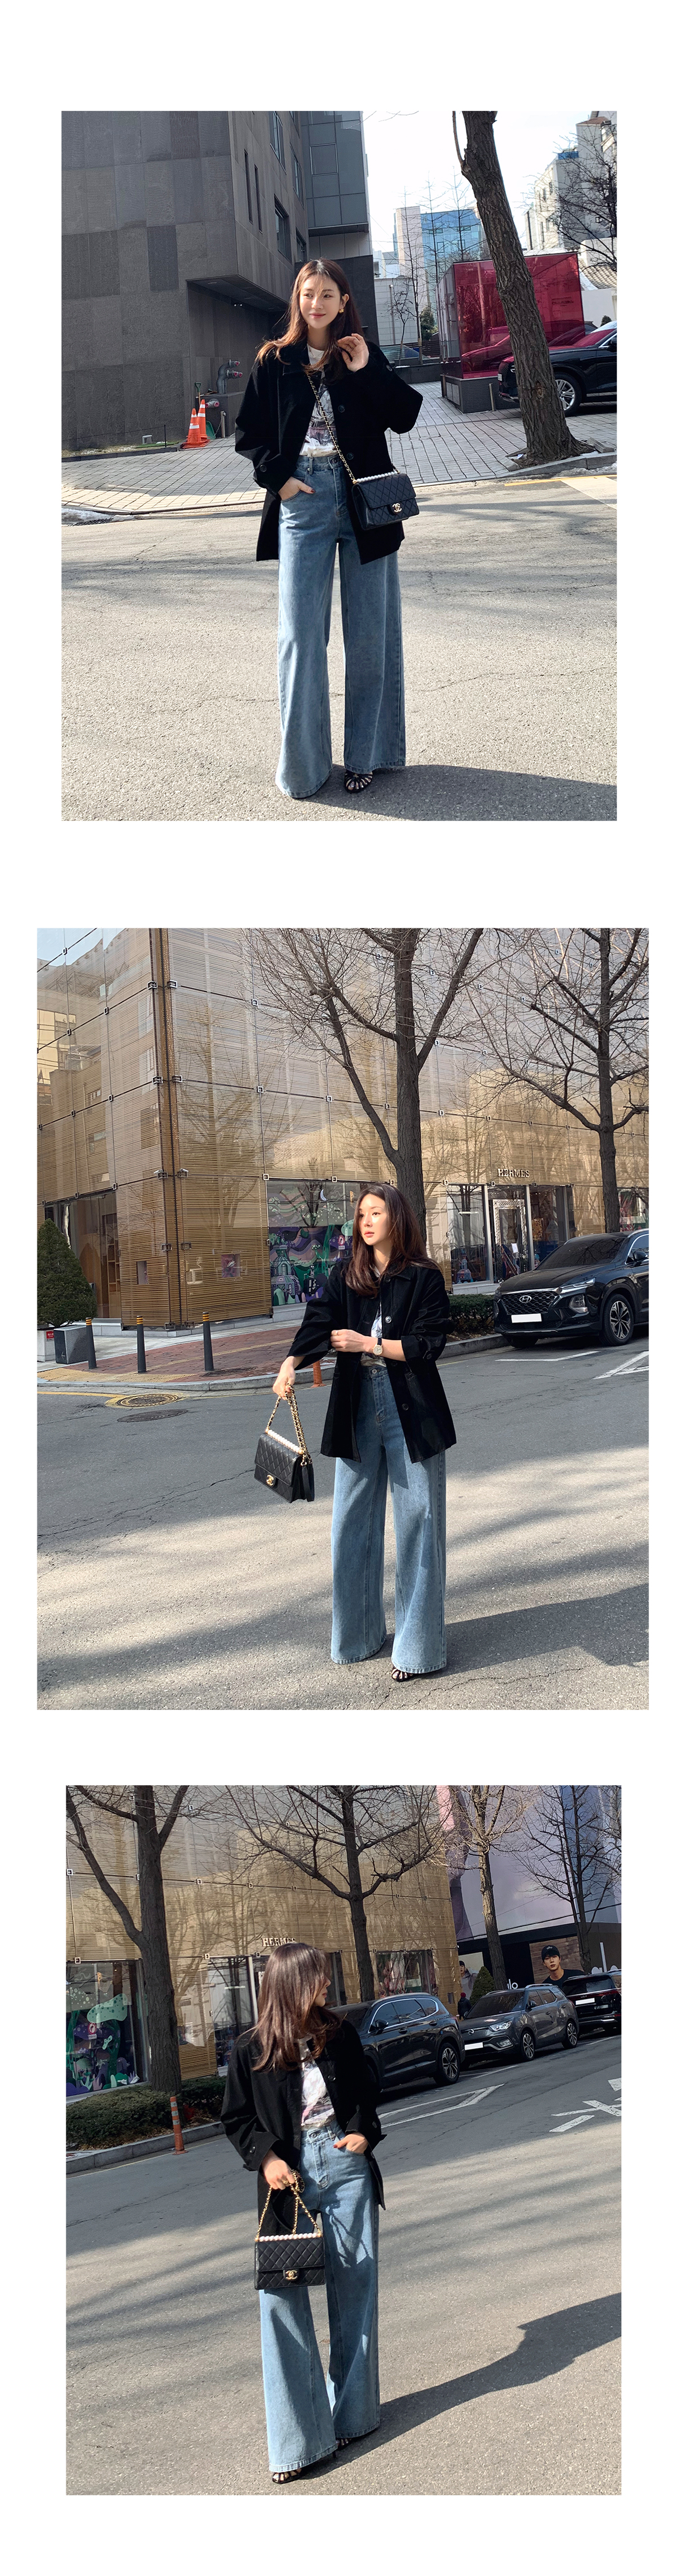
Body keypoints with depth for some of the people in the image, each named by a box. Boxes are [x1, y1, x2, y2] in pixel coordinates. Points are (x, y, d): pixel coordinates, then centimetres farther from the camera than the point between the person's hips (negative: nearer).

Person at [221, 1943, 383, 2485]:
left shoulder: (340, 2035, 4)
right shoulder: (251, 2051, -3)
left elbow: (366, 2091, 17)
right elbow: (237, 2118, 4)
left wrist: (364, 2133, 0)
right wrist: (265, 2157, -11)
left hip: (345, 2167, 2)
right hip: (289, 2178, -2)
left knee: (353, 2288, 5)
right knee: (281, 2294, -9)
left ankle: (353, 2413, 19)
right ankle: (297, 2439, -5)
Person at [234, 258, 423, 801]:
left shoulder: (366, 356, 8)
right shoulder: (275, 361, 7)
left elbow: (406, 416, 0)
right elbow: (249, 433, 10)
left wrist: (367, 372, -10)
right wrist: (278, 476, -5)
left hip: (363, 497, 1)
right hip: (303, 499, -1)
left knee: (369, 631, 3)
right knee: (301, 634, -4)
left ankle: (366, 755, 12)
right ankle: (303, 765, 2)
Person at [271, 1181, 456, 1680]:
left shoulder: (425, 1278, -2)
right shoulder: (345, 1276, 7)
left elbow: (429, 1343, -7)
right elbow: (319, 1322, -8)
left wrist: (369, 1344, -11)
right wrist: (291, 1363, -25)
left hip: (412, 1410, -4)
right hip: (358, 1409, 4)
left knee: (417, 1521, -2)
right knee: (353, 1521, 7)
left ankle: (417, 1645, 3)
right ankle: (359, 1634, 19)